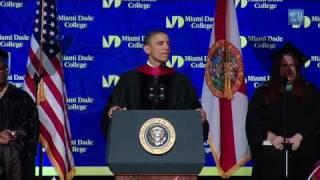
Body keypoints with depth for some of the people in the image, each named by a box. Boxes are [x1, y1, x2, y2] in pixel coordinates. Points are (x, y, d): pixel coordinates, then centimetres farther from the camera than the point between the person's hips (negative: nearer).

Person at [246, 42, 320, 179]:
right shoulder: (264, 91, 12)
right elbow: (253, 118, 1)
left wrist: (300, 136, -15)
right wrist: (271, 136, -14)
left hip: (302, 153, 0)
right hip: (271, 152, 0)